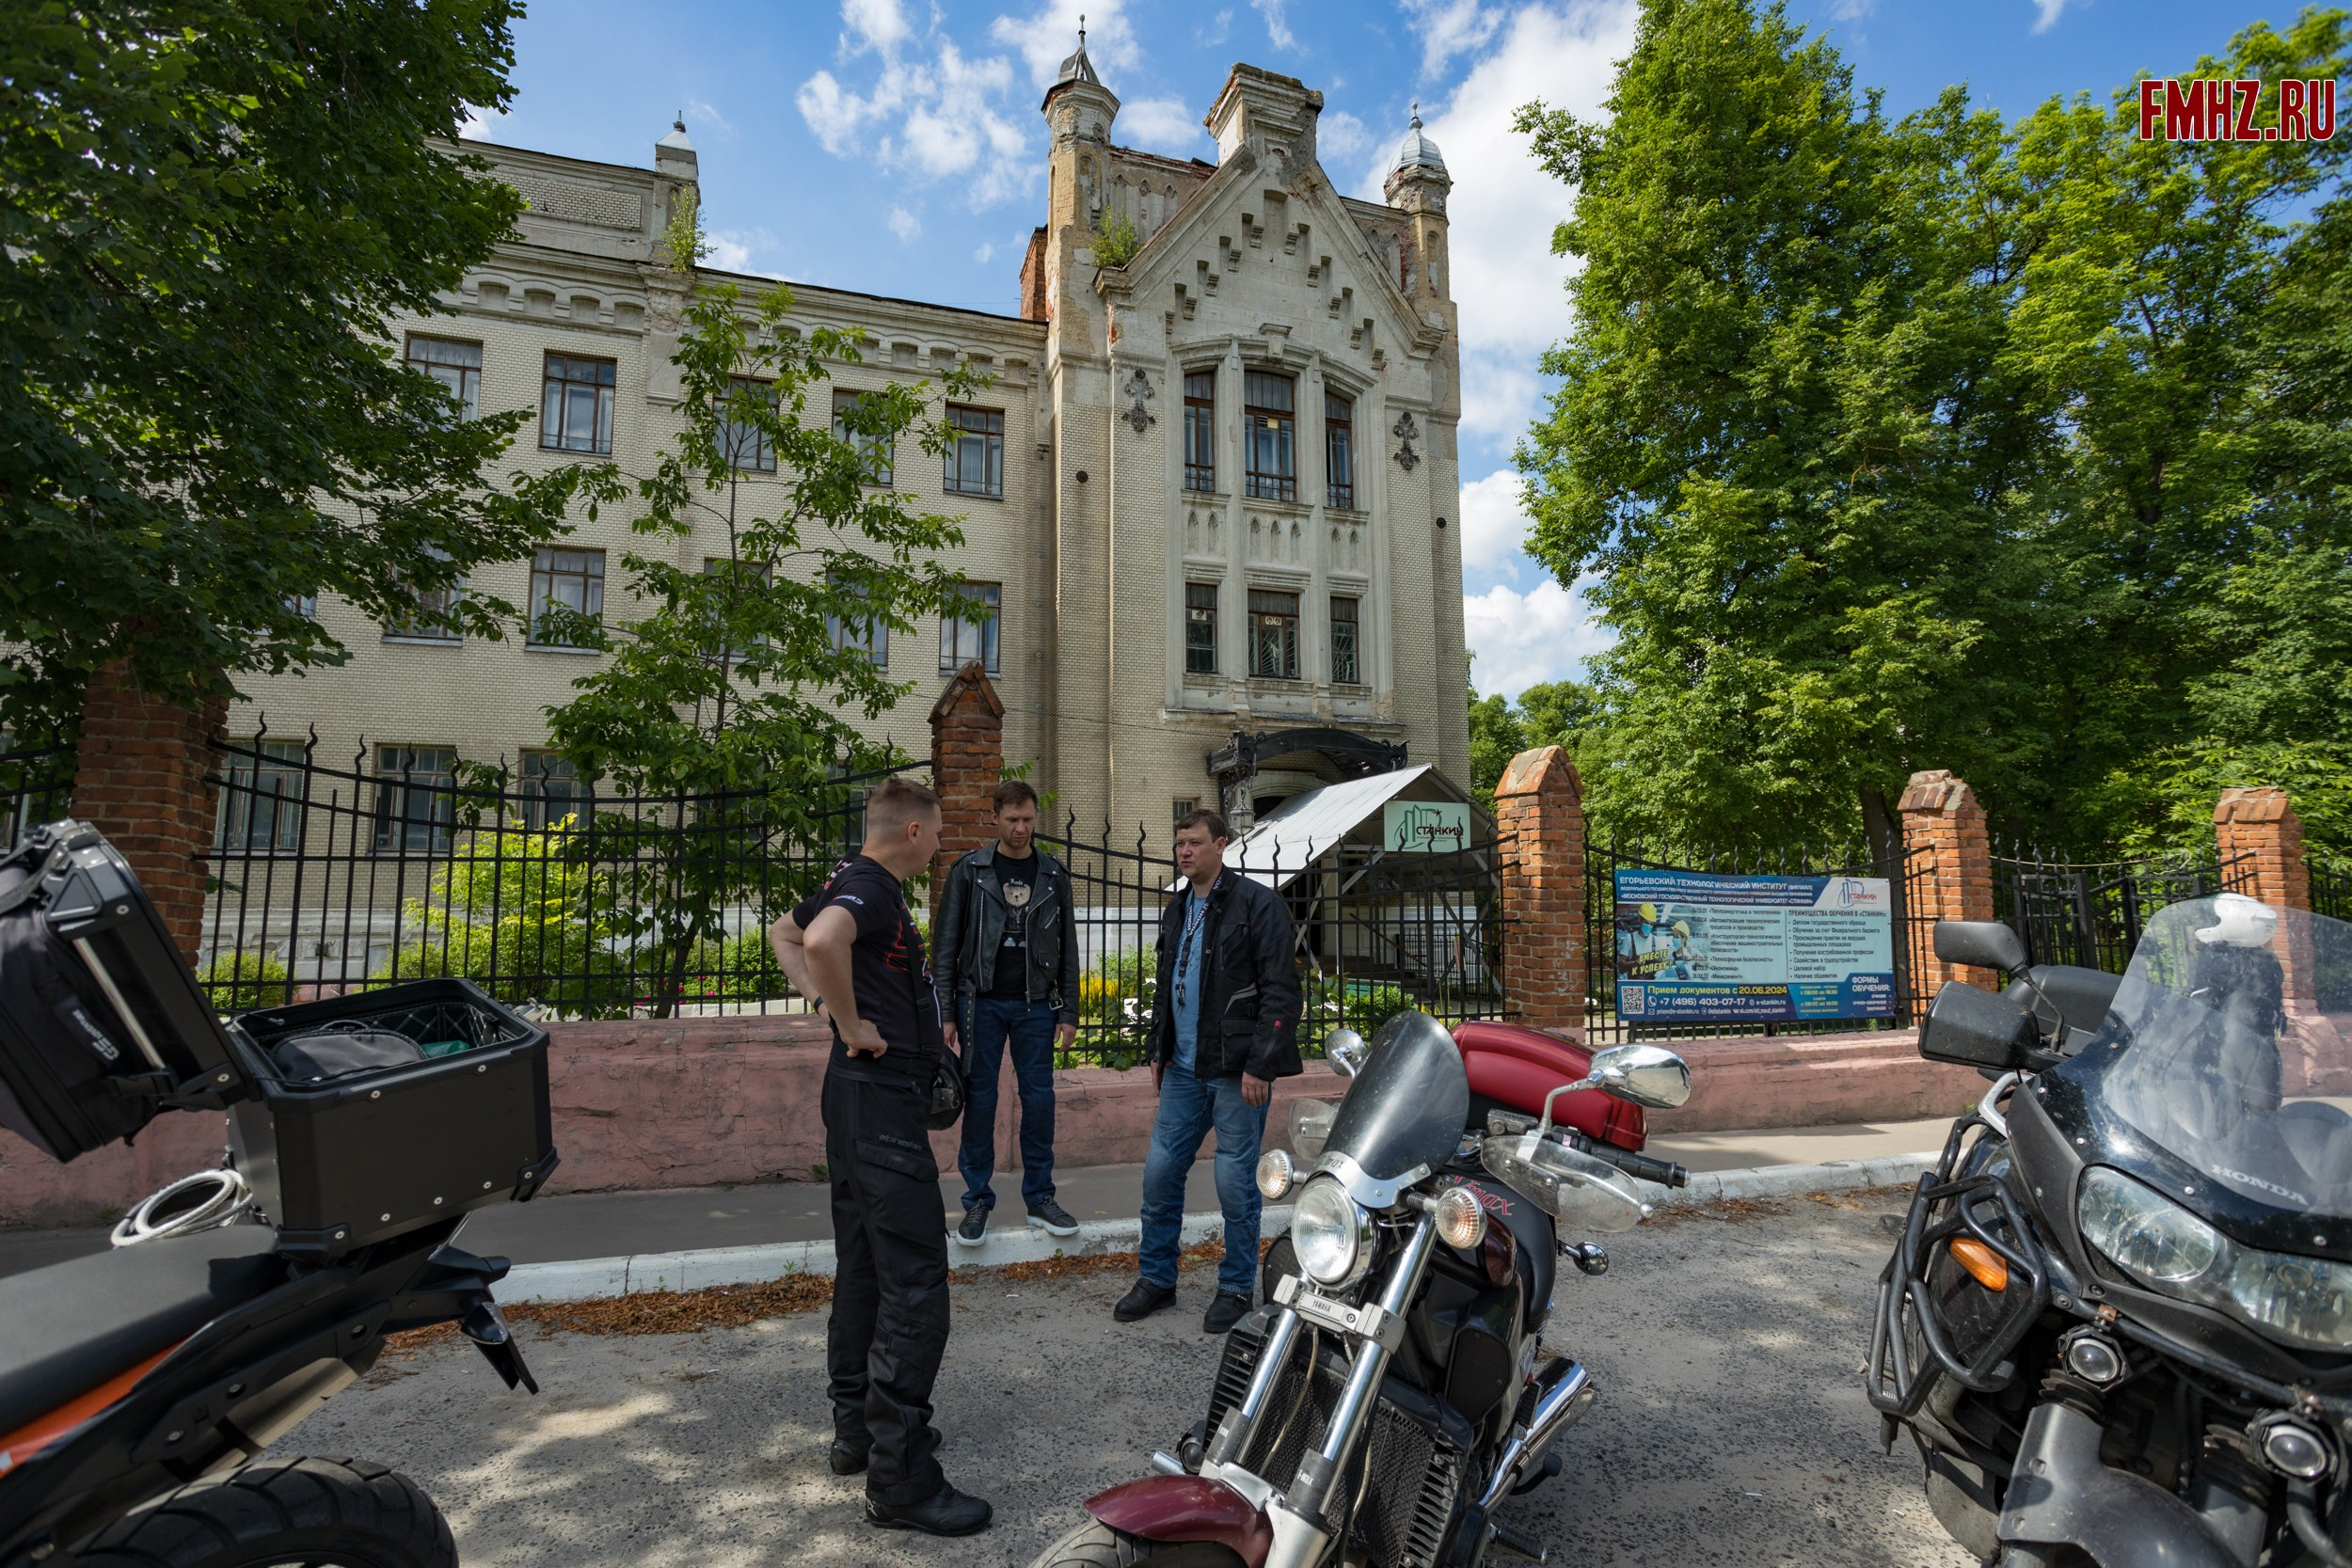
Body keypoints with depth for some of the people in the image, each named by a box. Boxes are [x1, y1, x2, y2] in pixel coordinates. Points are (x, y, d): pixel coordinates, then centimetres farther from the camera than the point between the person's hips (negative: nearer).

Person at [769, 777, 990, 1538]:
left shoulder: (854, 881, 14)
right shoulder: (871, 886, -17)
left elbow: (784, 933, 29)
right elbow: (822, 939, -38)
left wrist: (822, 999, 16)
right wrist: (852, 1024, -24)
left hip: (861, 1095, 11)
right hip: (882, 1098, -11)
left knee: (862, 1269, 18)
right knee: (914, 1284, -7)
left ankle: (857, 1428, 31)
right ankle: (900, 1477, 0)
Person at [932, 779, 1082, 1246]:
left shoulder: (1053, 874, 6)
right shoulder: (969, 870, 0)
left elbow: (1067, 948, 8)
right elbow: (946, 945, 0)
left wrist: (1068, 1013, 4)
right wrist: (945, 1012, -6)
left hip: (1036, 1005, 2)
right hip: (982, 1002, -2)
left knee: (1039, 1098, 5)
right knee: (980, 1099, 3)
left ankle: (1040, 1198, 19)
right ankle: (978, 1201, 17)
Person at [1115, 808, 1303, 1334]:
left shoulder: (1257, 903, -9)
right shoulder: (1176, 910, 14)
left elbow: (1280, 989, -13)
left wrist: (1260, 1064, -17)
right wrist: (1157, 1050, 17)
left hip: (1237, 1071, -7)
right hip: (1184, 1069, 7)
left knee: (1235, 1182, 2)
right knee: (1160, 1172, 8)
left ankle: (1237, 1287, 21)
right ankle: (1157, 1279, 25)